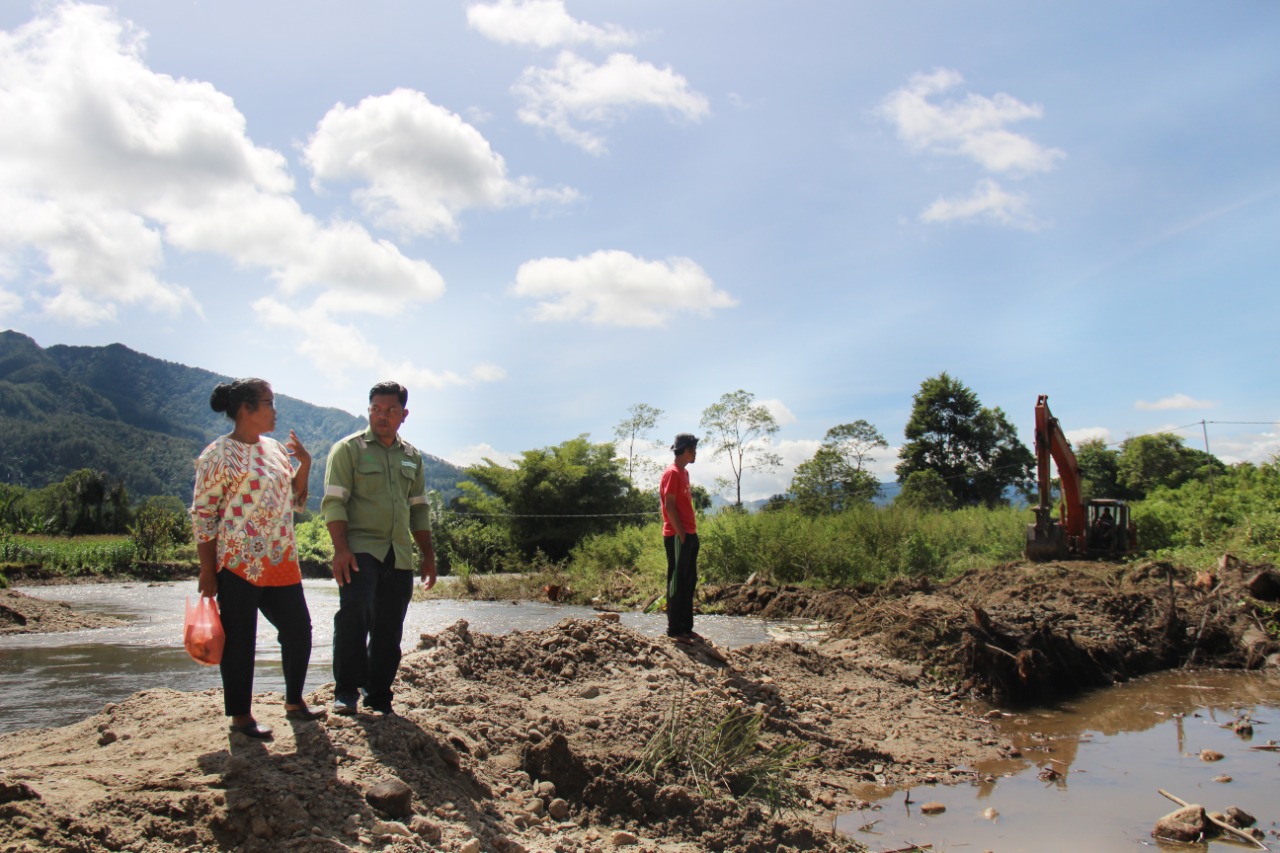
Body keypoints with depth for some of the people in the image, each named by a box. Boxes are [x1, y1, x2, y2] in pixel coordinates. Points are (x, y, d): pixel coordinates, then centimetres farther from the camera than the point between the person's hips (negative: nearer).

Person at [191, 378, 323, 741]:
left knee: (298, 629, 12)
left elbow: (294, 501, 20)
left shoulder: (275, 449, 13)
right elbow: (202, 515, -9)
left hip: (282, 563, 7)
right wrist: (207, 572, -12)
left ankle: (294, 702, 29)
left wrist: (304, 464, 4)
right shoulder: (219, 455, -8)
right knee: (240, 641, 2)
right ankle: (240, 716, 16)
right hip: (239, 563, -7)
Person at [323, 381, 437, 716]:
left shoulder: (412, 457, 17)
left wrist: (428, 556, 17)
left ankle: (379, 697, 18)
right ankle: (346, 692, -10)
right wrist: (340, 548, -18)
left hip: (399, 556, 5)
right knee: (354, 612, -22)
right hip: (360, 549, -5)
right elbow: (334, 502, -7)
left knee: (389, 629, 6)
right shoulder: (349, 449, 2)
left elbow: (419, 509, 22)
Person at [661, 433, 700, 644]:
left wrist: (691, 532, 15)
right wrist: (681, 533, -18)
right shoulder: (672, 473, -12)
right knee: (677, 581, -5)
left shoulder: (683, 472, 17)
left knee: (689, 581, 12)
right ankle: (674, 629, 0)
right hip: (677, 536, -10)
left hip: (688, 535, 10)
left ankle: (686, 627, 18)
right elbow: (669, 505, -17)